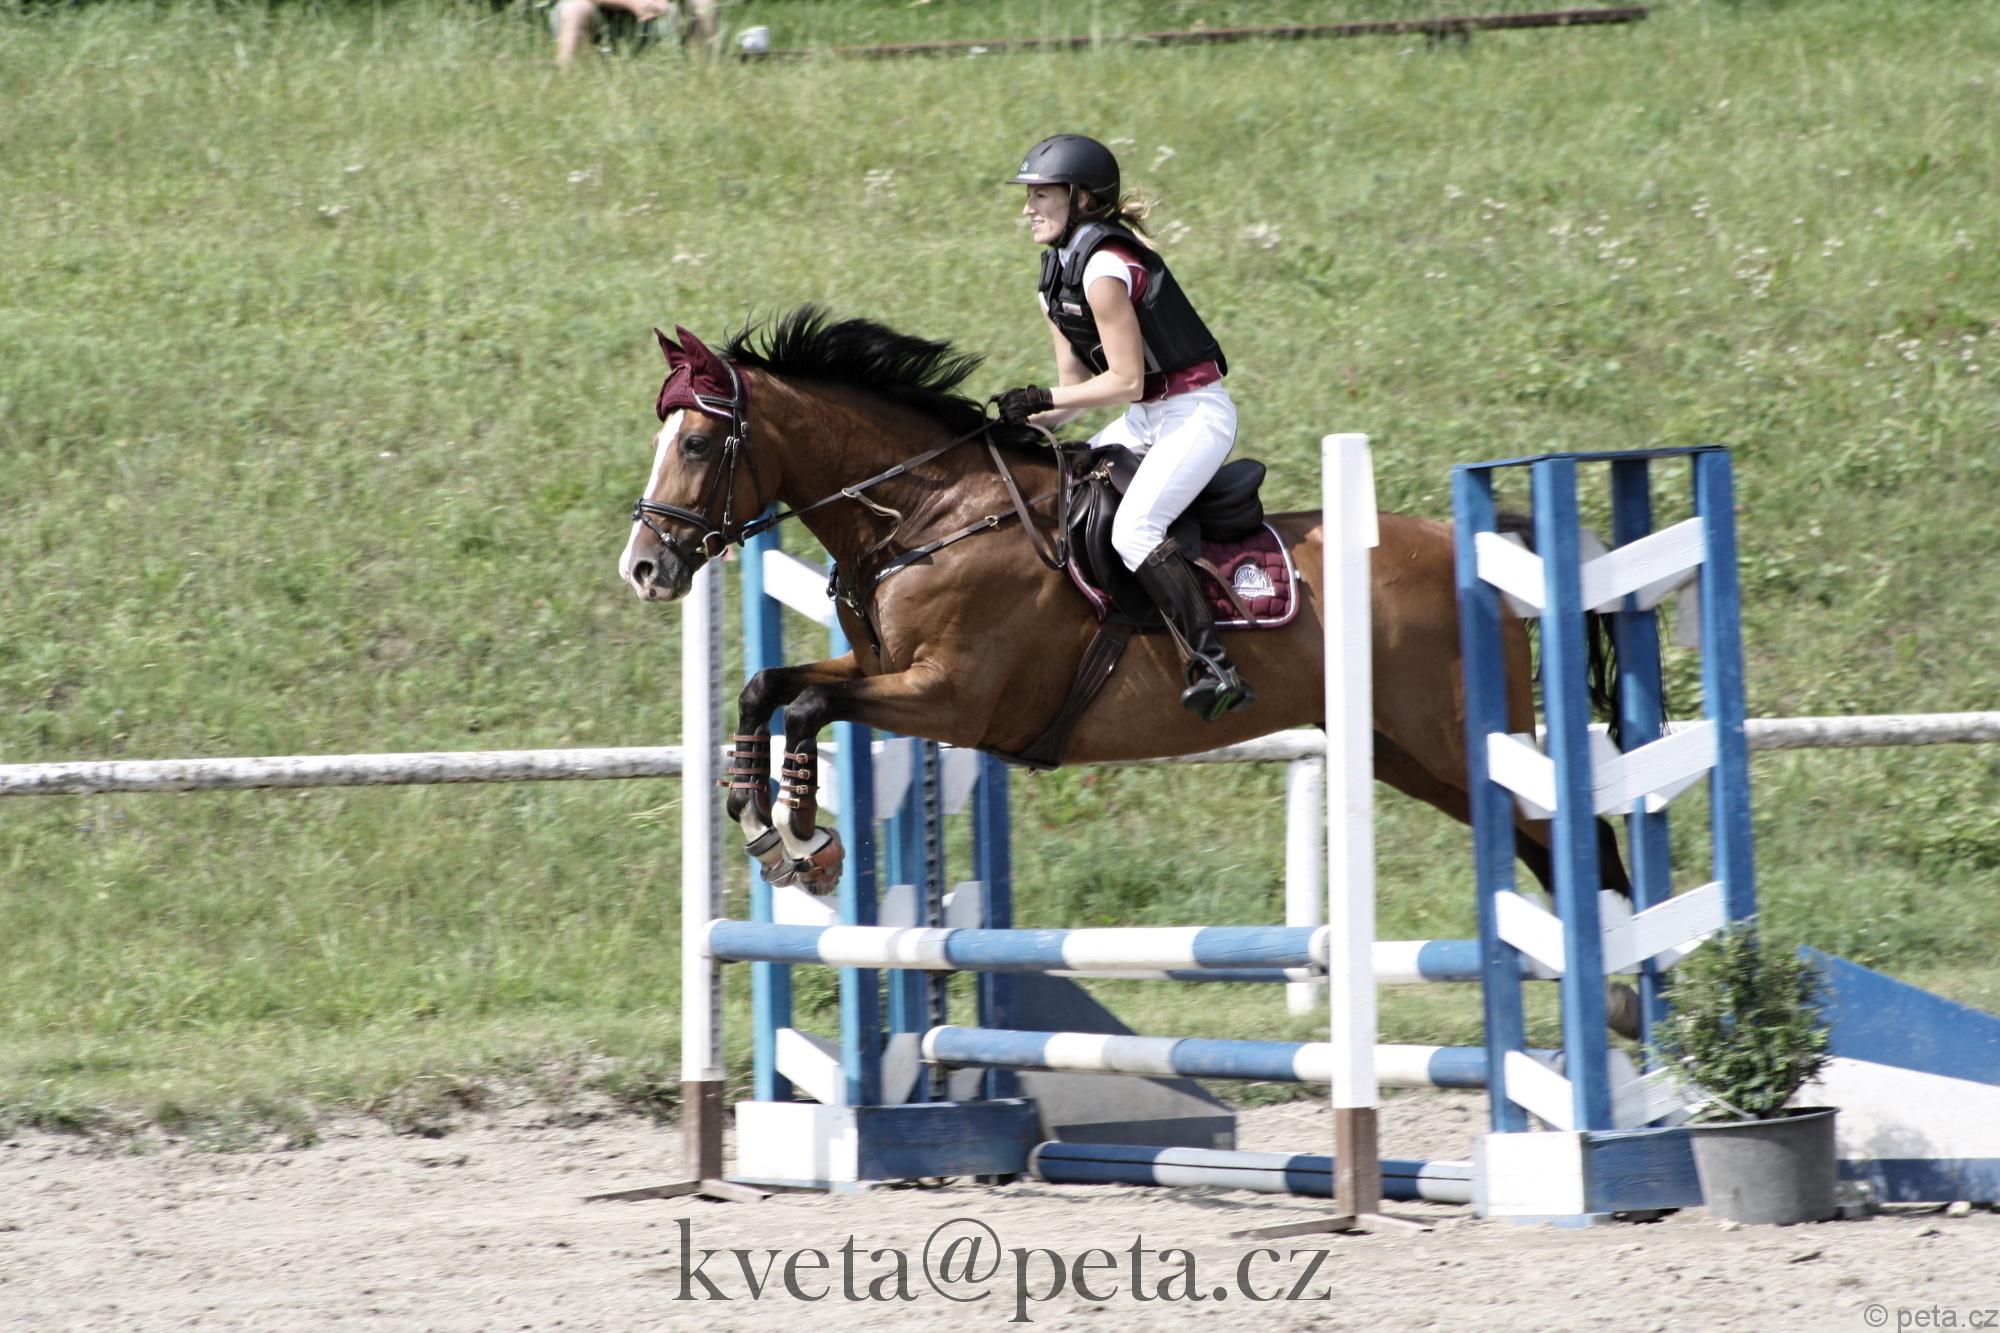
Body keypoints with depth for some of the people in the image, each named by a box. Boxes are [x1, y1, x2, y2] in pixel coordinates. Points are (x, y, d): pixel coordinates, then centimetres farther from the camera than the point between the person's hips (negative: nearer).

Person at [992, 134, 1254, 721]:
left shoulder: (1103, 269, -18)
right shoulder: (1056, 278, 12)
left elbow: (1125, 382, -19)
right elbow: (1076, 385, 15)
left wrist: (1041, 399, -15)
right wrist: (1027, 423, 1)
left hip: (1195, 412, -10)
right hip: (1145, 419, 10)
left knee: (1132, 528, -27)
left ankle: (1214, 667, -32)